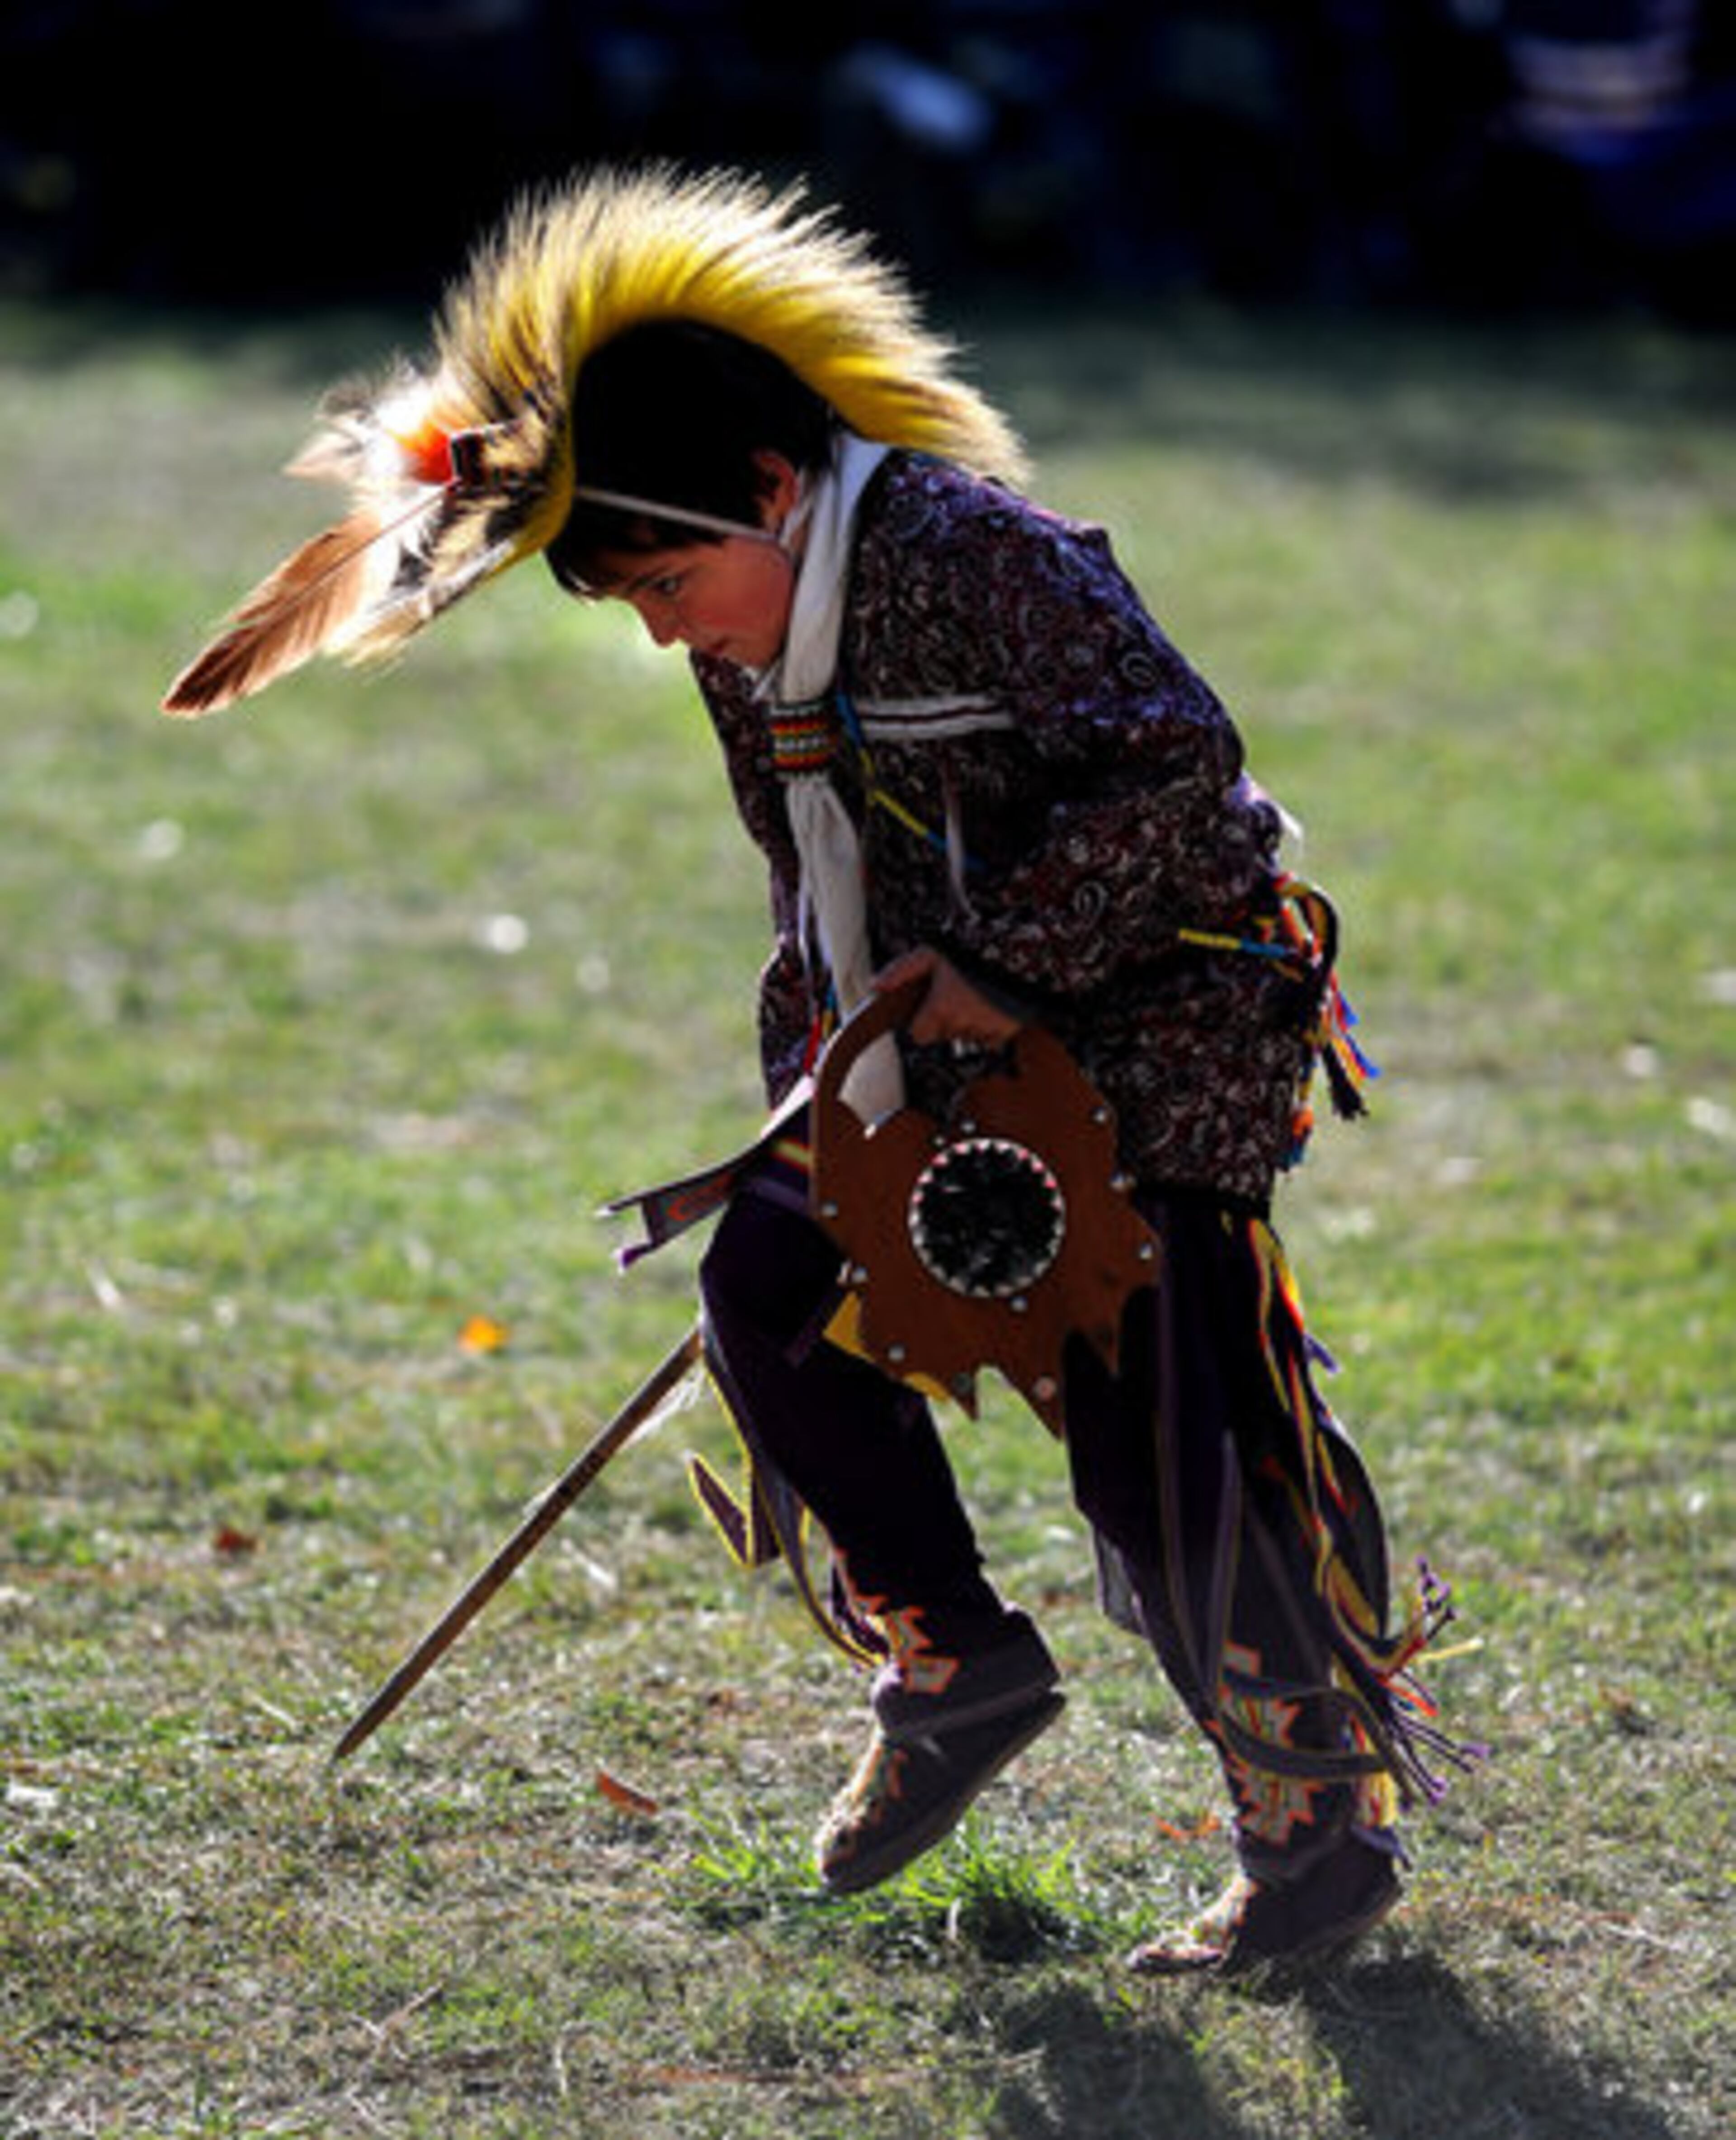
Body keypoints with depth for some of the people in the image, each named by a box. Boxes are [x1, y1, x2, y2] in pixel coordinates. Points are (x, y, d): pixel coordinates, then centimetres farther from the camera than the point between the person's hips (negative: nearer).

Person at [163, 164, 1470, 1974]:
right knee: (769, 1282, 4)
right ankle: (957, 1664, 17)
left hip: (1164, 1020, -9)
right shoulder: (756, 646, 4)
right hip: (966, 1035, 9)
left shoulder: (980, 555, -24)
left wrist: (1011, 962, -25)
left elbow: (1176, 761, -26)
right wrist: (811, 1101, 14)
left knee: (1158, 1449, -11)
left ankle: (1326, 1840, 0)